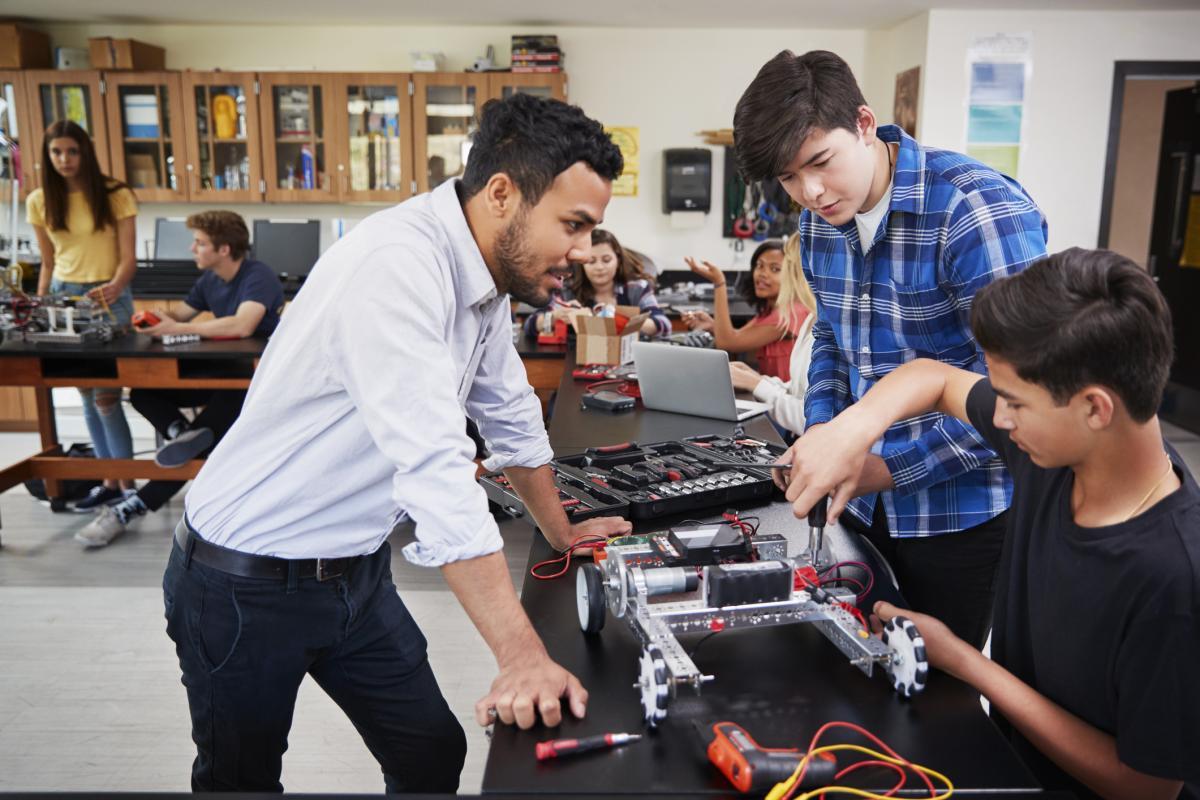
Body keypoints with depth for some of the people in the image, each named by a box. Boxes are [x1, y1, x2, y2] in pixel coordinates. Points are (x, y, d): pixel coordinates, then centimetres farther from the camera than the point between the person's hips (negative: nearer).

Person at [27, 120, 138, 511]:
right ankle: (110, 481, 15)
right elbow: (48, 263, 13)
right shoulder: (38, 201, 6)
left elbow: (128, 258, -9)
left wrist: (115, 288, -27)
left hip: (108, 297, -5)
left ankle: (127, 483, 0)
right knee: (87, 394, 7)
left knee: (106, 394, -9)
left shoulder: (115, 196, -6)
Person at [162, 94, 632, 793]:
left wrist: (562, 533, 19)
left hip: (358, 573, 8)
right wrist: (523, 654, -35)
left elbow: (510, 415, 12)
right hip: (248, 586, -7)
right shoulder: (400, 266, -29)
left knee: (435, 758, 11)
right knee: (241, 780, 14)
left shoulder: (487, 270, 0)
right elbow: (434, 467, -36)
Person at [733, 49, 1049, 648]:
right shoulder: (820, 219, 1)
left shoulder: (980, 211, -22)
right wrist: (820, 432, -2)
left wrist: (888, 466, -21)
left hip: (962, 512, -6)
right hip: (865, 500, 6)